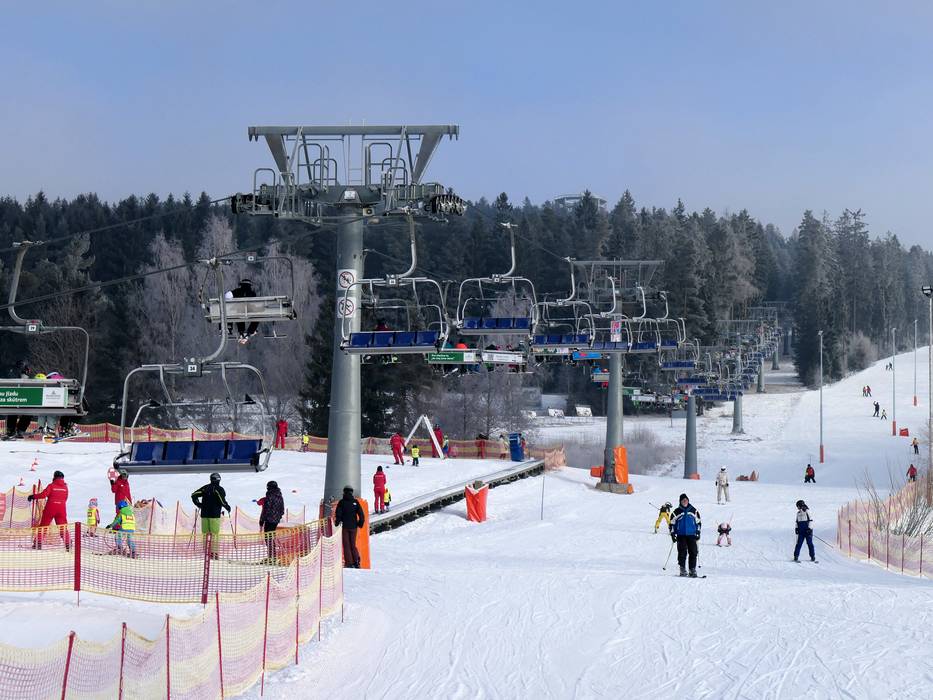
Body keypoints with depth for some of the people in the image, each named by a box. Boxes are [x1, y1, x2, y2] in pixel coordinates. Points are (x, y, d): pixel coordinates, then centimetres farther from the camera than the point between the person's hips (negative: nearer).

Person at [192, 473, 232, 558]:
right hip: (215, 515, -4)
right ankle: (214, 553, -6)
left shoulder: (205, 488, 9)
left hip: (204, 514, 4)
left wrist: (199, 505, 19)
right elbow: (222, 501, -16)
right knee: (215, 534, 0)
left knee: (205, 534, 9)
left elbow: (194, 495, 7)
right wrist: (228, 508, 1)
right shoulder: (219, 489, -5)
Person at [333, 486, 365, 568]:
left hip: (345, 526, -2)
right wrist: (360, 523, 10)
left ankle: (349, 562, -4)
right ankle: (356, 561, -3)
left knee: (346, 545, 3)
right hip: (353, 526, 2)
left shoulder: (341, 502, -4)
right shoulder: (355, 502, 1)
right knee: (353, 544, 13)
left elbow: (338, 514, -7)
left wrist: (337, 524, 3)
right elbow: (361, 514, 0)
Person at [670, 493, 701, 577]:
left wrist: (698, 533, 9)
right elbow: (672, 523, 9)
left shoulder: (693, 511, 10)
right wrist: (673, 534, 1)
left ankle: (692, 569, 1)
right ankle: (682, 569, -5)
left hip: (691, 535, 1)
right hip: (681, 535, -1)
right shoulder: (677, 511, 5)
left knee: (693, 552, -4)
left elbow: (698, 522, 16)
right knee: (682, 552, -10)